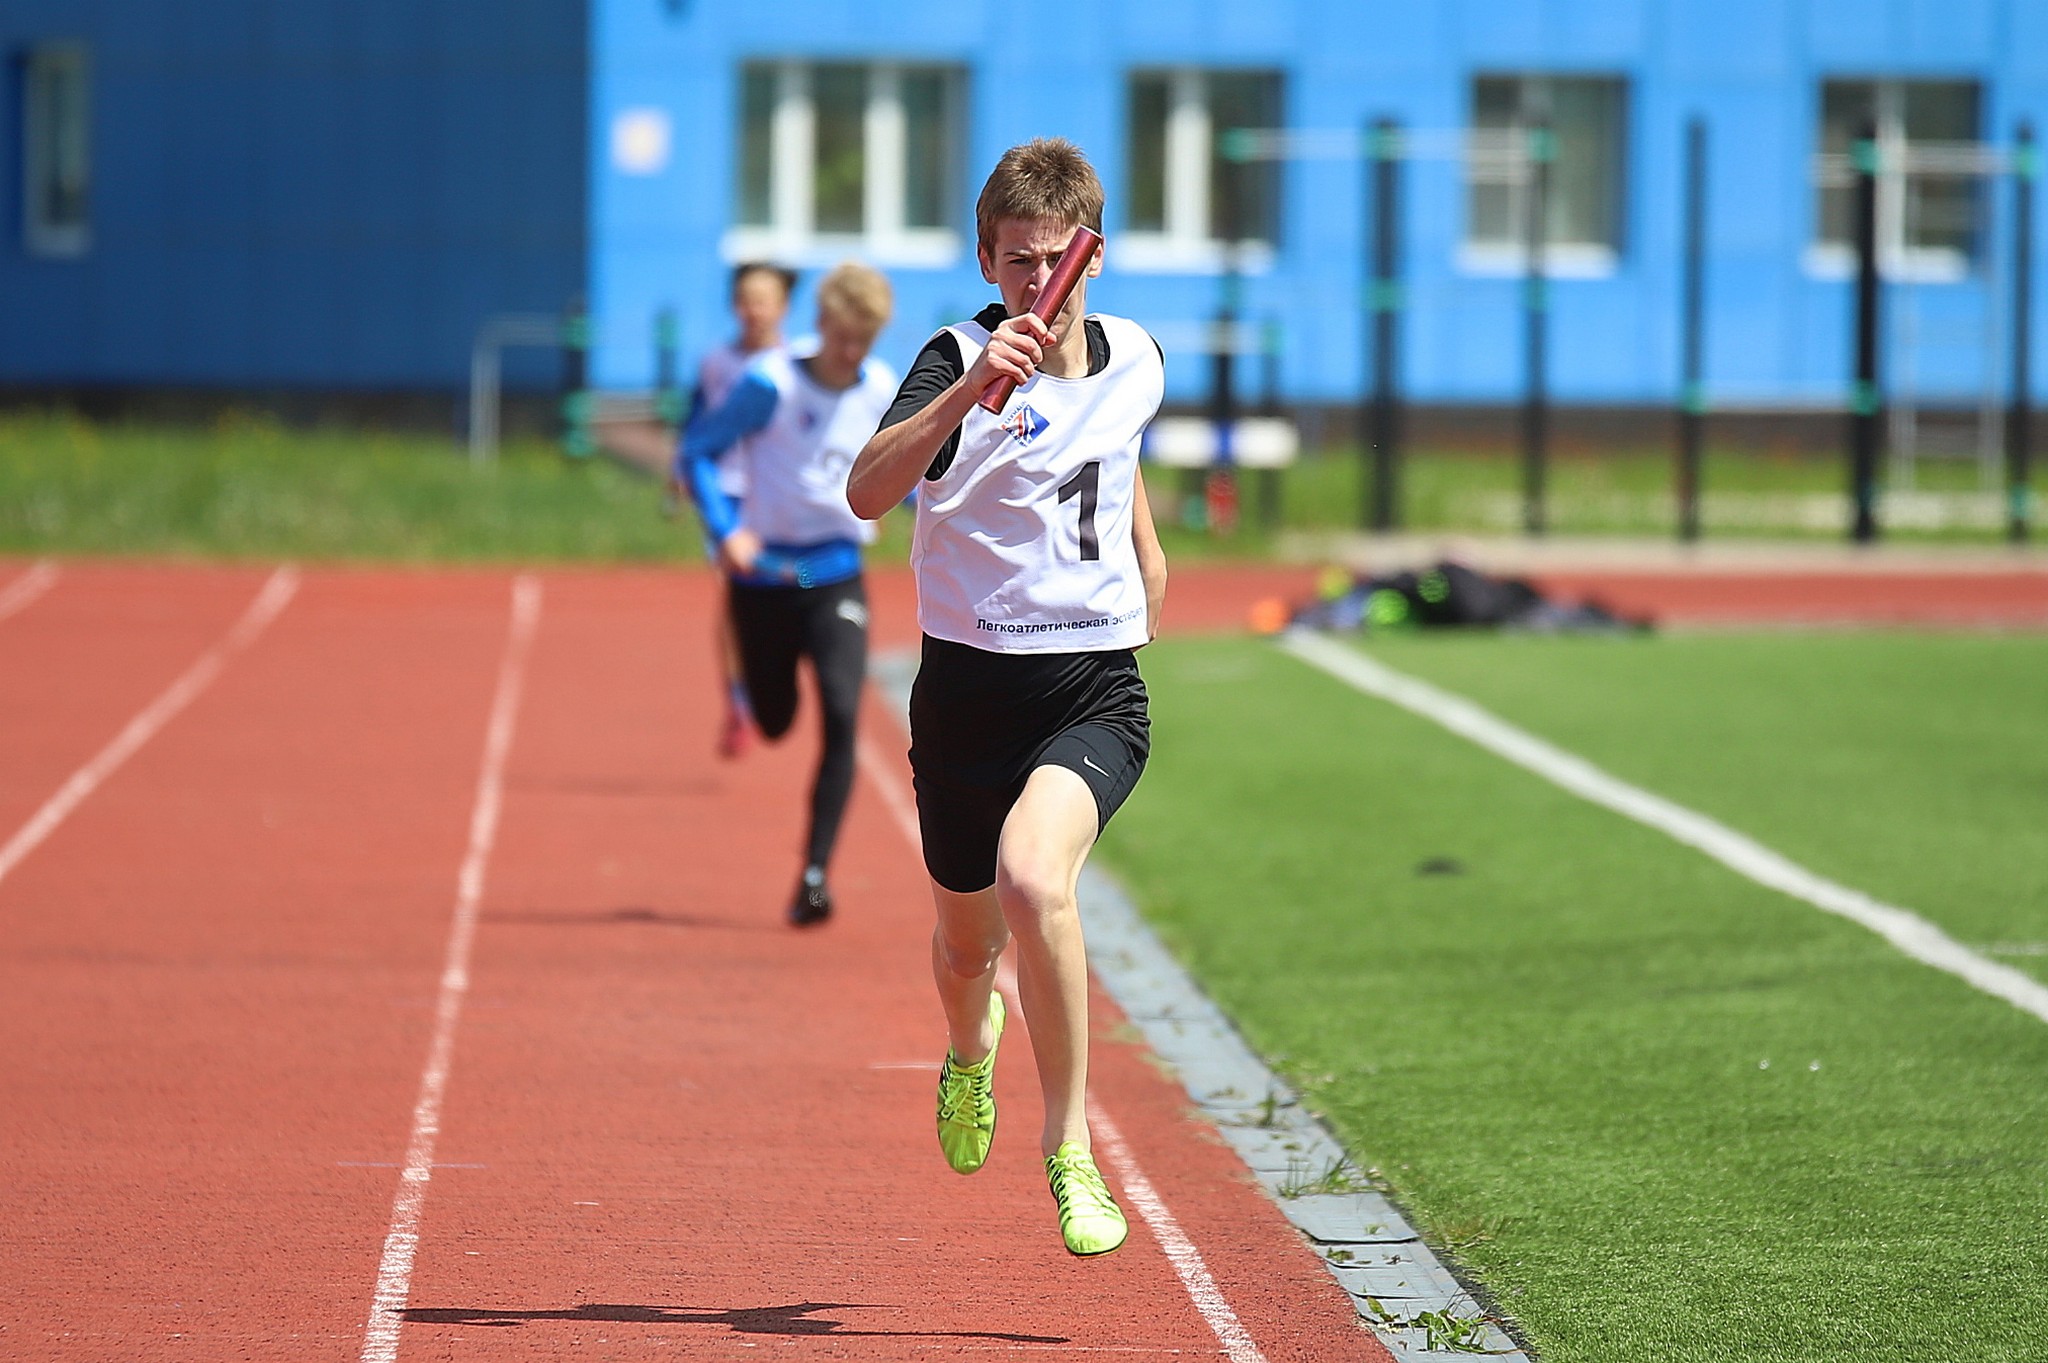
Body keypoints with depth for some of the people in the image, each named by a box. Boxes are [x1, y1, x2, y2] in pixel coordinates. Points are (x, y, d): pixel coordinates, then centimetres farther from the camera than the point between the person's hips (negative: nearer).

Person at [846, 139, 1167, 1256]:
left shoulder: (1138, 359, 2)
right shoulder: (960, 361, -13)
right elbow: (868, 492, -32)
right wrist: (968, 392, -43)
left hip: (1097, 690, 0)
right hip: (971, 687, 0)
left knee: (1032, 876, -29)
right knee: (967, 941, 15)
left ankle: (1068, 1142, -16)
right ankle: (970, 1049, 55)